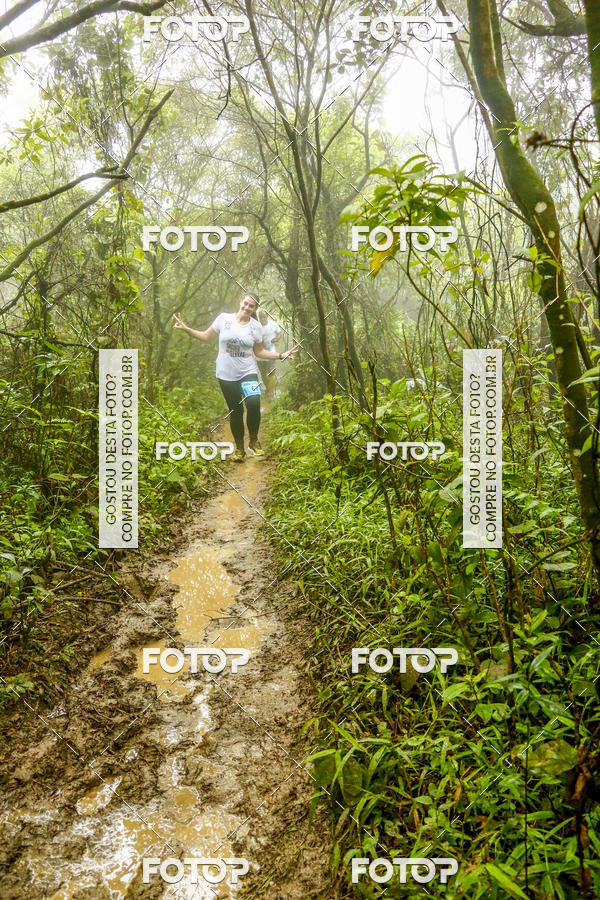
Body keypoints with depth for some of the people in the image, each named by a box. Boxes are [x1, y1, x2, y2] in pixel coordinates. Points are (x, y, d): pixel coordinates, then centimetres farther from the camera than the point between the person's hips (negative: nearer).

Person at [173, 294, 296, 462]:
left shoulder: (256, 326, 1)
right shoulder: (224, 318, -3)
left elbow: (259, 351, 9)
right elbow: (206, 336, 6)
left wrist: (281, 355, -1)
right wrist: (186, 328, -5)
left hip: (248, 372, 0)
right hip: (226, 374, 0)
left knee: (253, 403, -24)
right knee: (235, 411, 7)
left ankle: (254, 441, -1)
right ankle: (239, 449, 24)